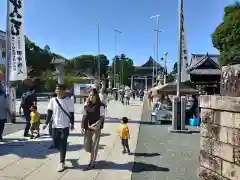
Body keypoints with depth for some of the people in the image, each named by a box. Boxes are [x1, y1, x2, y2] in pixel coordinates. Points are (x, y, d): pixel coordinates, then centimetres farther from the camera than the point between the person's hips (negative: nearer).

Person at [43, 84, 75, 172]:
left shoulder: (69, 101, -4)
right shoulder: (52, 100, 3)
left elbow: (71, 113, 0)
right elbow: (49, 112, 5)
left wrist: (72, 124, -1)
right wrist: (46, 123, -2)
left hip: (65, 126, -3)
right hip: (55, 125, 3)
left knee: (63, 144, -1)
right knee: (55, 144, 10)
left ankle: (62, 162, 8)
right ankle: (63, 154, 40)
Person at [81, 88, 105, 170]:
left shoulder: (100, 106, -8)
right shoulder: (86, 105, 8)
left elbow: (102, 117, -10)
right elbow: (84, 116, 11)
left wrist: (97, 124, -25)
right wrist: (82, 127, 5)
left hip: (96, 129, -5)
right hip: (87, 128, 5)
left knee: (94, 146, 2)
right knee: (87, 146, 12)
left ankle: (92, 163, 14)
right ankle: (93, 159, 37)